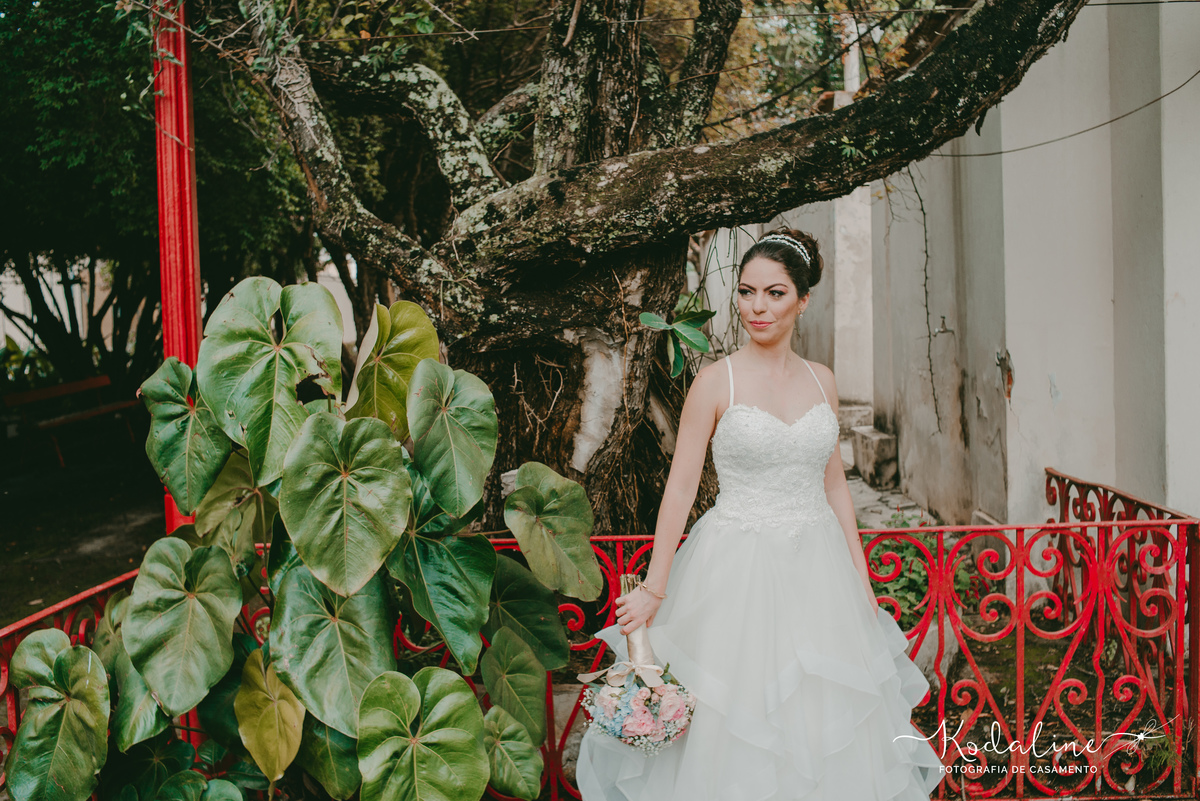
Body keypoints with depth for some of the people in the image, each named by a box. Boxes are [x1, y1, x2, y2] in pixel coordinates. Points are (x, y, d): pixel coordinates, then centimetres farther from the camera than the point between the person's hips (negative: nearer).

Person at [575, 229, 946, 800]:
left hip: (817, 568, 4)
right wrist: (653, 588, -11)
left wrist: (861, 575, 10)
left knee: (824, 718, 12)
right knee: (735, 725, 3)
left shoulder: (822, 381, 6)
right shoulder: (716, 380, -6)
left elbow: (834, 483, 12)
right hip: (738, 569, -4)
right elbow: (681, 485, -8)